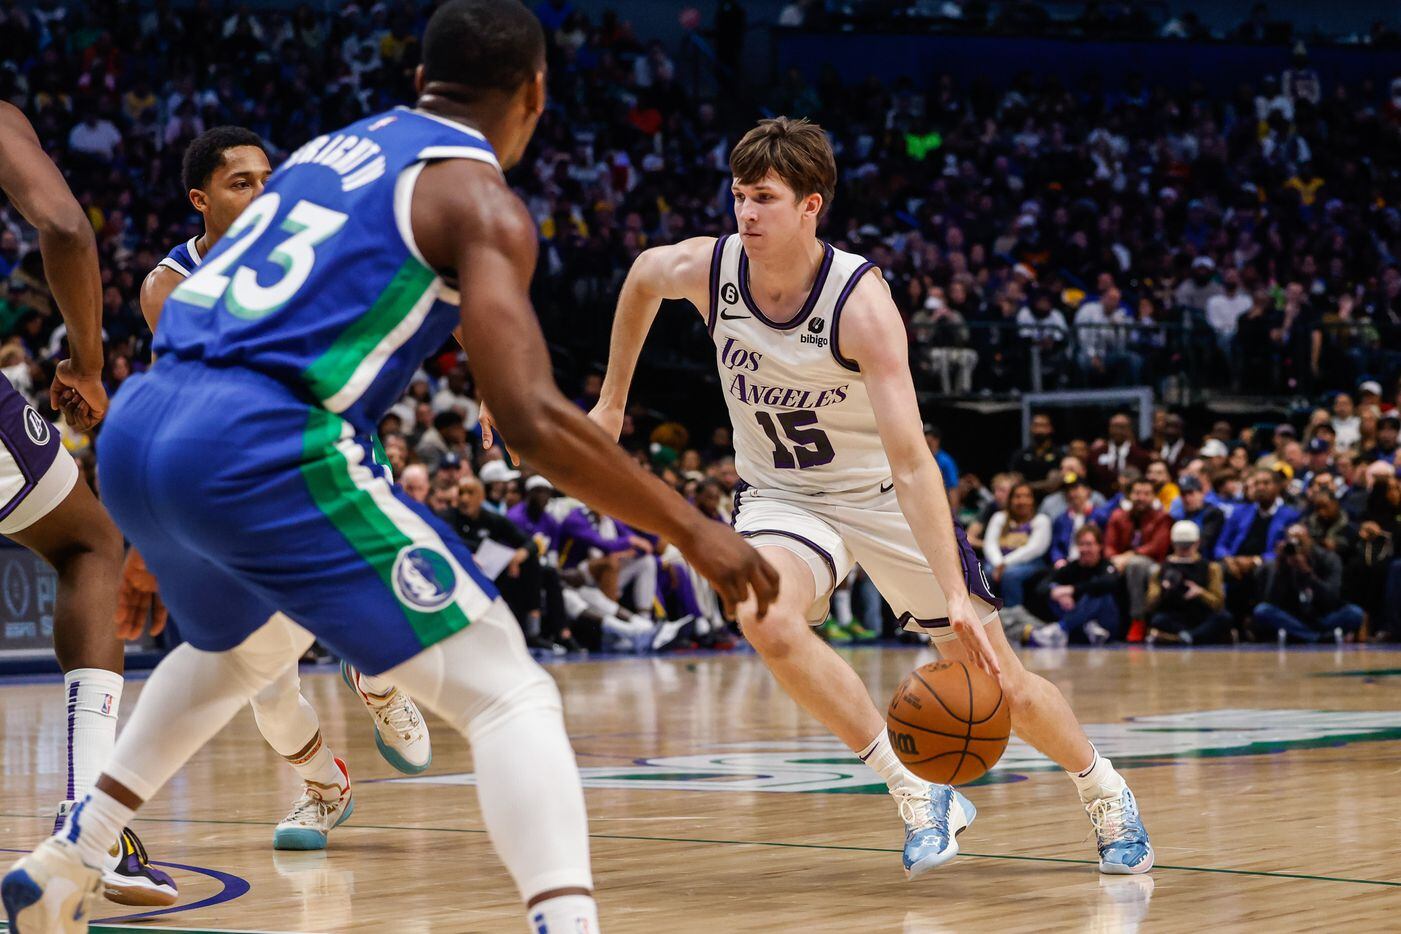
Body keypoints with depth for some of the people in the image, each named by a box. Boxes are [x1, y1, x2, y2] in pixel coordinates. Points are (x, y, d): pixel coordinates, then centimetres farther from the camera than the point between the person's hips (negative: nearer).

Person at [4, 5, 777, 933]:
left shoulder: (327, 149, 24)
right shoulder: (481, 200, 1)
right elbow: (532, 418, -11)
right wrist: (691, 529, -4)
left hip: (134, 429, 8)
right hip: (262, 446, -8)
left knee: (248, 643, 38)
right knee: (508, 693, -5)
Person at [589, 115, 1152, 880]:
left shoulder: (861, 302, -30)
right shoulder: (705, 268, -18)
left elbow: (911, 461, -35)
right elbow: (642, 275, 9)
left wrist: (956, 598, -42)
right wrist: (611, 401, 14)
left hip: (885, 496, -2)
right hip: (782, 494, 2)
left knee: (1003, 686, 1)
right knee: (766, 620, -33)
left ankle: (1103, 788, 34)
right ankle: (916, 791, -18)